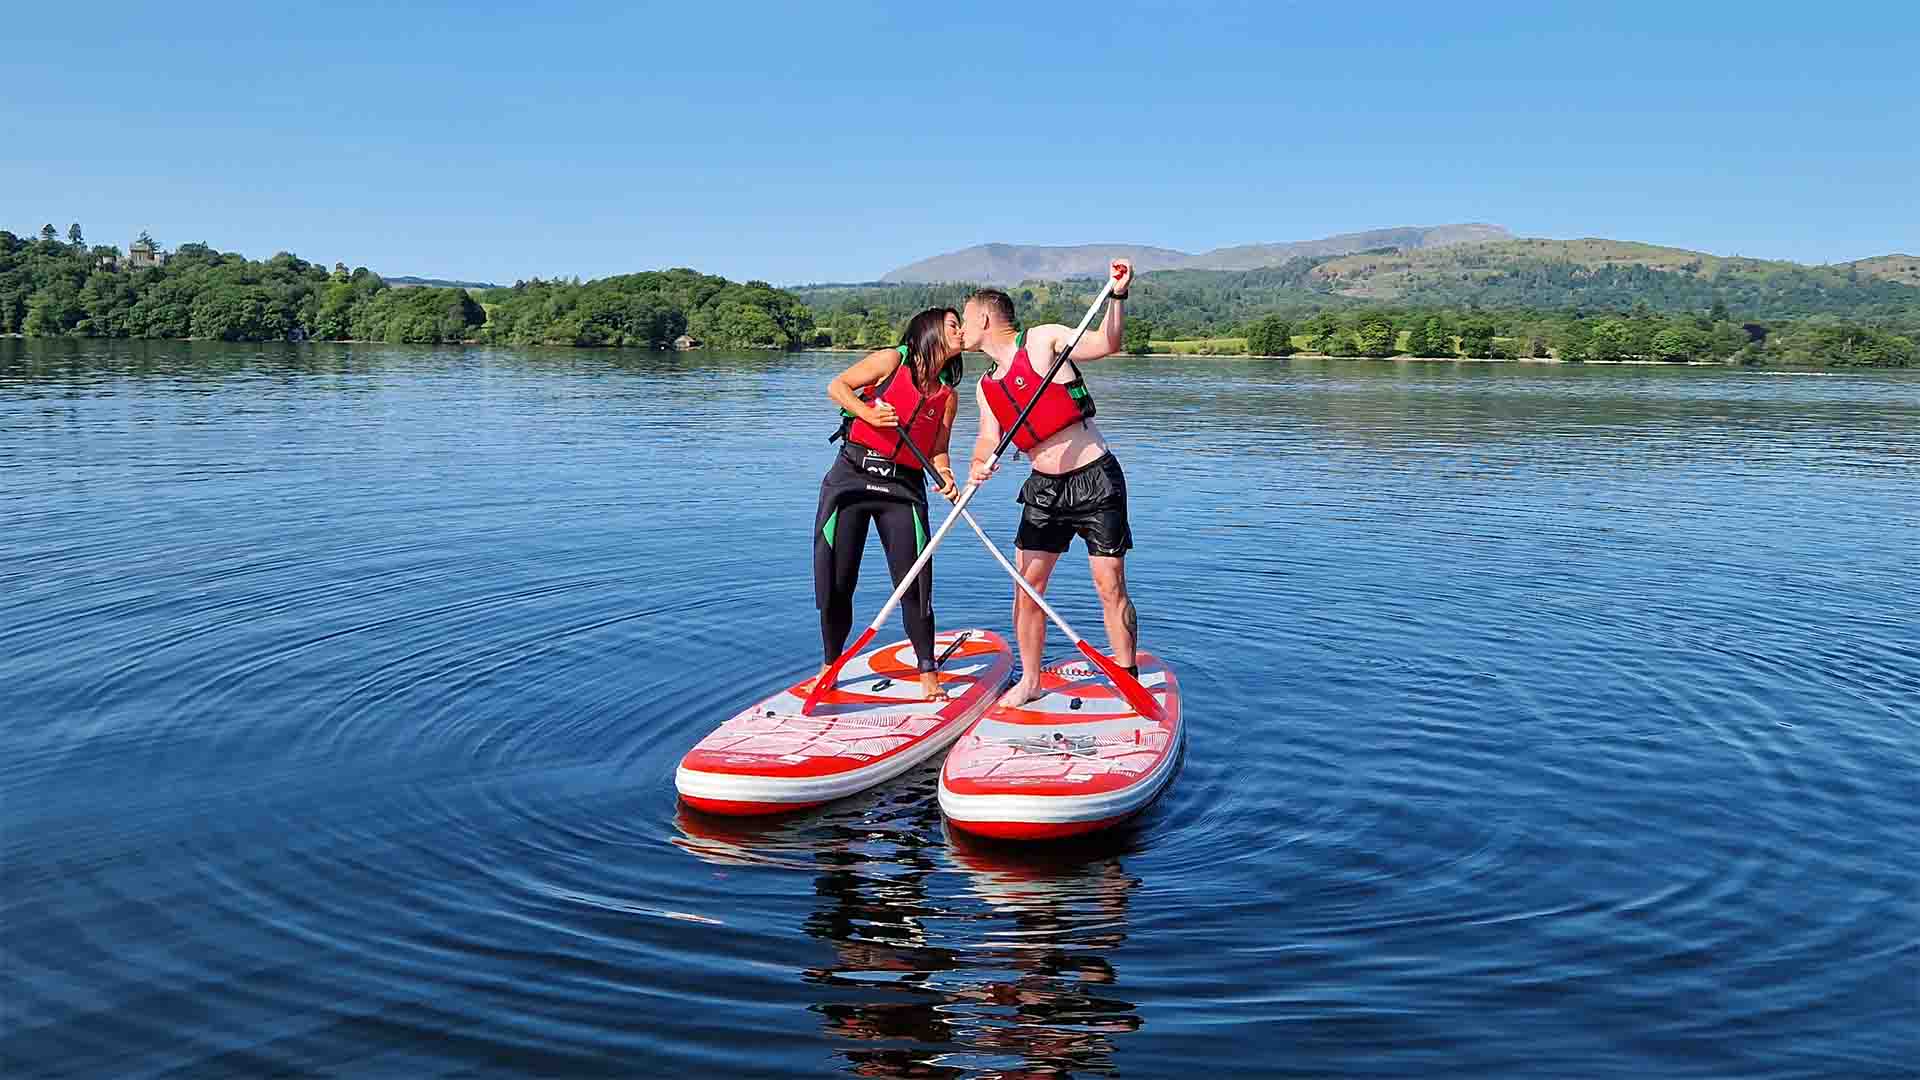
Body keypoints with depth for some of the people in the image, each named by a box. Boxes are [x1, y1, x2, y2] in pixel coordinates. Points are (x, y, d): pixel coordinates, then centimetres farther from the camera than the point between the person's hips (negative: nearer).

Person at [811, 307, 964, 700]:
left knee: (914, 583, -6)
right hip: (851, 476, -2)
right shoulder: (892, 361, 0)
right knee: (835, 581, 1)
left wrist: (945, 477, -10)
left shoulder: (948, 396, 12)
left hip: (903, 488, 3)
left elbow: (938, 450, 10)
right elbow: (837, 386, -1)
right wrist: (869, 413, -16)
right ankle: (830, 664, 20)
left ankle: (927, 672, 7)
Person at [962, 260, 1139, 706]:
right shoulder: (986, 387, 11)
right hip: (1043, 488, 6)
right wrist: (978, 465, -19)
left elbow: (1105, 344, -17)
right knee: (1026, 585, 4)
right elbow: (989, 438, 3)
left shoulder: (1043, 340, -6)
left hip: (1095, 481, -6)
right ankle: (1029, 680, 17)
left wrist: (1117, 296, -33)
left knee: (1111, 588, -5)